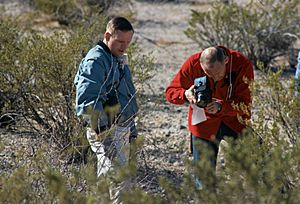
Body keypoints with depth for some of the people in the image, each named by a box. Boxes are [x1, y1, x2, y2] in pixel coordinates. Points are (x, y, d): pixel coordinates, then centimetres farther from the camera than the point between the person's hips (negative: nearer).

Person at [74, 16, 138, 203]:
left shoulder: (119, 59, 17)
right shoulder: (95, 61, -15)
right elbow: (88, 102, -23)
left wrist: (131, 126, 27)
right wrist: (103, 132, -27)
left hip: (122, 130, 9)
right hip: (106, 131, -9)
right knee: (119, 180, -15)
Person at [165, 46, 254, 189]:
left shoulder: (242, 65, -23)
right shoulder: (192, 64, -19)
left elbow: (245, 104, -23)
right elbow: (170, 92, -11)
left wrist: (221, 106, -40)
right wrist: (185, 95, -34)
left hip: (235, 121, -1)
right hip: (204, 123, 1)